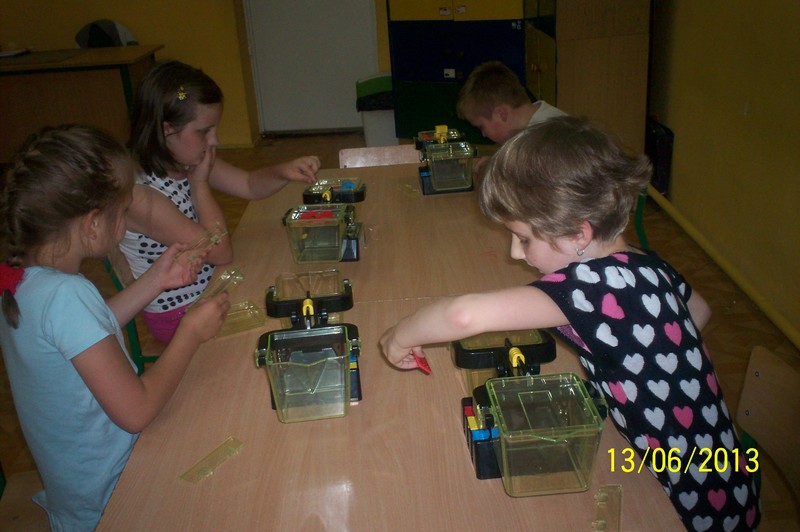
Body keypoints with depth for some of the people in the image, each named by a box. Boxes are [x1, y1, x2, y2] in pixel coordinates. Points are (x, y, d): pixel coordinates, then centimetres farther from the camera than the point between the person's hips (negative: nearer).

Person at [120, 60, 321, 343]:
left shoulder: (189, 160, -5)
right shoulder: (136, 194, -29)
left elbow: (250, 185, 5)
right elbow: (220, 252, -26)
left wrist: (283, 171, -15)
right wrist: (200, 183, -19)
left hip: (212, 288, 7)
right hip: (180, 316, -7)